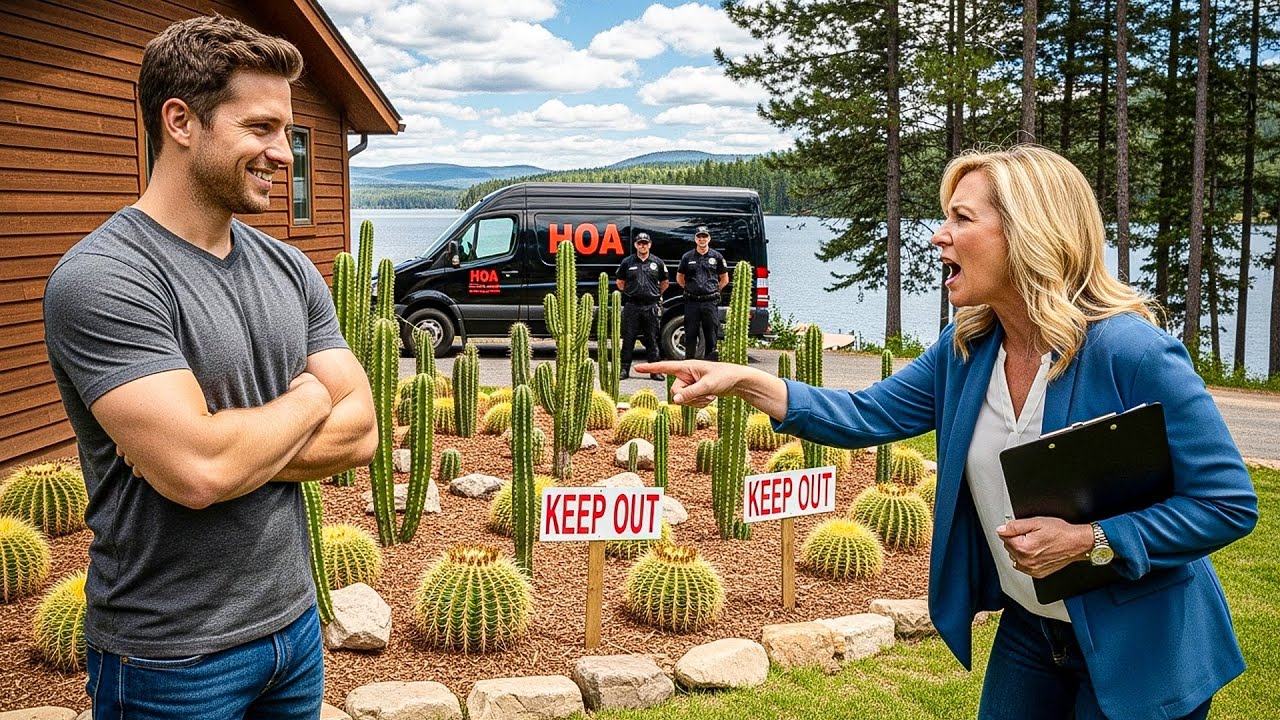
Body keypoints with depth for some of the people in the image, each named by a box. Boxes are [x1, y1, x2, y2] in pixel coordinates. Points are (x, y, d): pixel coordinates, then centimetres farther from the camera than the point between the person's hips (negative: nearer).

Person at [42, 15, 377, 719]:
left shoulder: (290, 269, 3)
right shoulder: (100, 279, -19)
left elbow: (361, 431, -2)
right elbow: (198, 472, -29)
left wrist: (231, 448, -18)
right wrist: (307, 399, -10)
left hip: (294, 618, 6)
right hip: (173, 660, -6)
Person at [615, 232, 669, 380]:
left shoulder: (657, 262, 6)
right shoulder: (627, 262, 5)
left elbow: (665, 283, 18)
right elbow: (620, 282, 16)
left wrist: (655, 295, 12)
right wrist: (629, 293, 10)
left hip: (651, 306, 0)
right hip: (632, 306, 0)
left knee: (652, 340, 5)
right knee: (628, 339, 1)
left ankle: (655, 371, 9)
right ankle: (624, 369, 7)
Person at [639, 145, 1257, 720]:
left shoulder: (1131, 352, -25)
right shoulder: (966, 348, -5)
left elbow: (1230, 503, -20)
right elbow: (869, 415, -1)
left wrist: (1089, 541, -28)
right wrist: (747, 382, -12)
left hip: (1138, 649, -6)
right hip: (1028, 630, 6)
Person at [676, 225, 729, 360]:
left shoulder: (717, 257, 6)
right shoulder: (687, 257, 7)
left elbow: (724, 279, 14)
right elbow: (679, 278, 17)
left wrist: (714, 290, 6)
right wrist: (689, 288, 9)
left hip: (710, 302, -1)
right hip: (692, 302, 1)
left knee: (711, 334, 1)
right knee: (690, 334, 2)